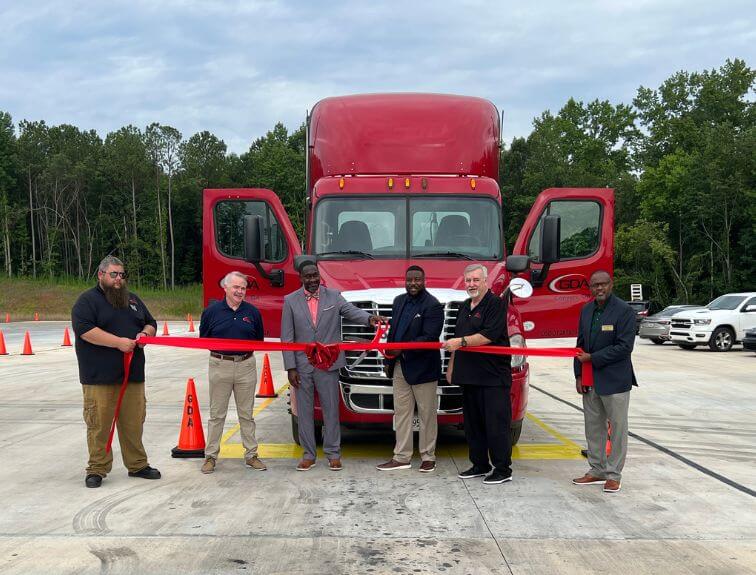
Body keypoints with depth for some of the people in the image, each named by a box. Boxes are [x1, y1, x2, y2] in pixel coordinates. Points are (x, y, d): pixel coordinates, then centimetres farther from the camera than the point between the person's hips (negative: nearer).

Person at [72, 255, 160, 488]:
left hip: (133, 374, 5)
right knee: (99, 424, -2)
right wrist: (119, 342, -20)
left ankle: (137, 465, 20)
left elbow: (151, 324, 24)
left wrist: (145, 334, -1)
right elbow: (84, 329, -16)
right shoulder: (87, 300, -2)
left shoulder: (133, 299, 19)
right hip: (99, 376, -5)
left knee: (133, 423, 9)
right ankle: (97, 469, 9)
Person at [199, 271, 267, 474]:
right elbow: (203, 339, 8)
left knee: (246, 414, 9)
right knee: (217, 414, 5)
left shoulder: (252, 312, 5)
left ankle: (251, 455, 17)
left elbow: (259, 340, 14)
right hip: (220, 366, -1)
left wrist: (247, 349, 2)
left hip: (246, 366, 1)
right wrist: (219, 348, -2)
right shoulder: (212, 311, 1)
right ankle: (211, 456, 13)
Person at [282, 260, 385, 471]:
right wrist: (290, 368, -5)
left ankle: (333, 453, 15)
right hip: (302, 366, 0)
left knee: (331, 409, 5)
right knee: (304, 411, 7)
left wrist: (369, 318, -36)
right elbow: (287, 337, 0)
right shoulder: (291, 300, 1)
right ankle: (308, 455, 17)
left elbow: (352, 311, -13)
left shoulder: (333, 296, 2)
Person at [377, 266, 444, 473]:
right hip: (400, 367, 7)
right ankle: (401, 457, 16)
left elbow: (429, 337, -19)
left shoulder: (433, 306, -12)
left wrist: (403, 349, -24)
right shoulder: (399, 301, 12)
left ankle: (428, 457, 17)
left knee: (427, 413, 5)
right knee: (401, 412, 10)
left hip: (423, 368, -7)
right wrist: (389, 350, 3)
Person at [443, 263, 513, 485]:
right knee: (473, 423, 12)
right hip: (469, 375, 8)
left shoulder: (496, 304, -7)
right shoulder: (465, 307, 18)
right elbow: (457, 339, 25)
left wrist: (461, 341, -20)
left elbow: (490, 335, -19)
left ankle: (503, 469, 2)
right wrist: (452, 365, 21)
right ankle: (480, 465, 23)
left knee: (496, 423, -5)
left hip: (493, 376, -8)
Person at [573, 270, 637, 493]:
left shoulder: (624, 311, -11)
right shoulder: (586, 310, 10)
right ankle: (597, 471, 25)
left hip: (615, 381, -7)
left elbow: (624, 347, -17)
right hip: (590, 381, 7)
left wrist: (593, 358, -15)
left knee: (617, 428, 3)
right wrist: (579, 375, 6)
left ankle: (613, 475, 12)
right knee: (593, 427, 13)